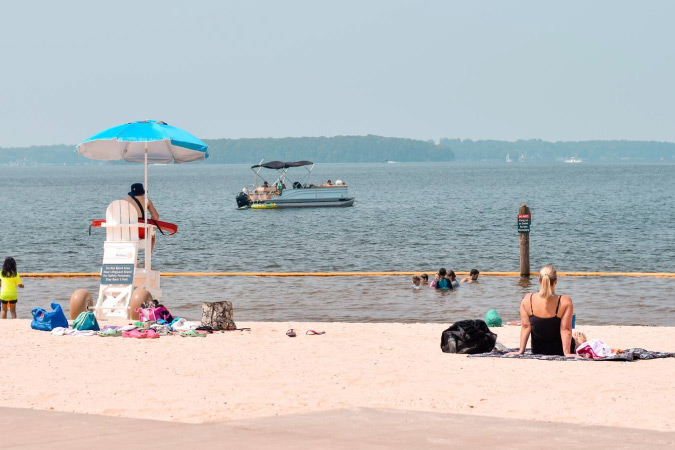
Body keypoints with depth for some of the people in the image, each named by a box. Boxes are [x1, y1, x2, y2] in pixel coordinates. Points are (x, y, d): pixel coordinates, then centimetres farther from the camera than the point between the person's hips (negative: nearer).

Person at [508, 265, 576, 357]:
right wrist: (567, 353, -17)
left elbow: (525, 327, -12)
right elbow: (565, 329, -21)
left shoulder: (527, 300, -16)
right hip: (559, 351, -3)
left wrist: (521, 351, -8)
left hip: (537, 351, 3)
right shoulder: (565, 302, -24)